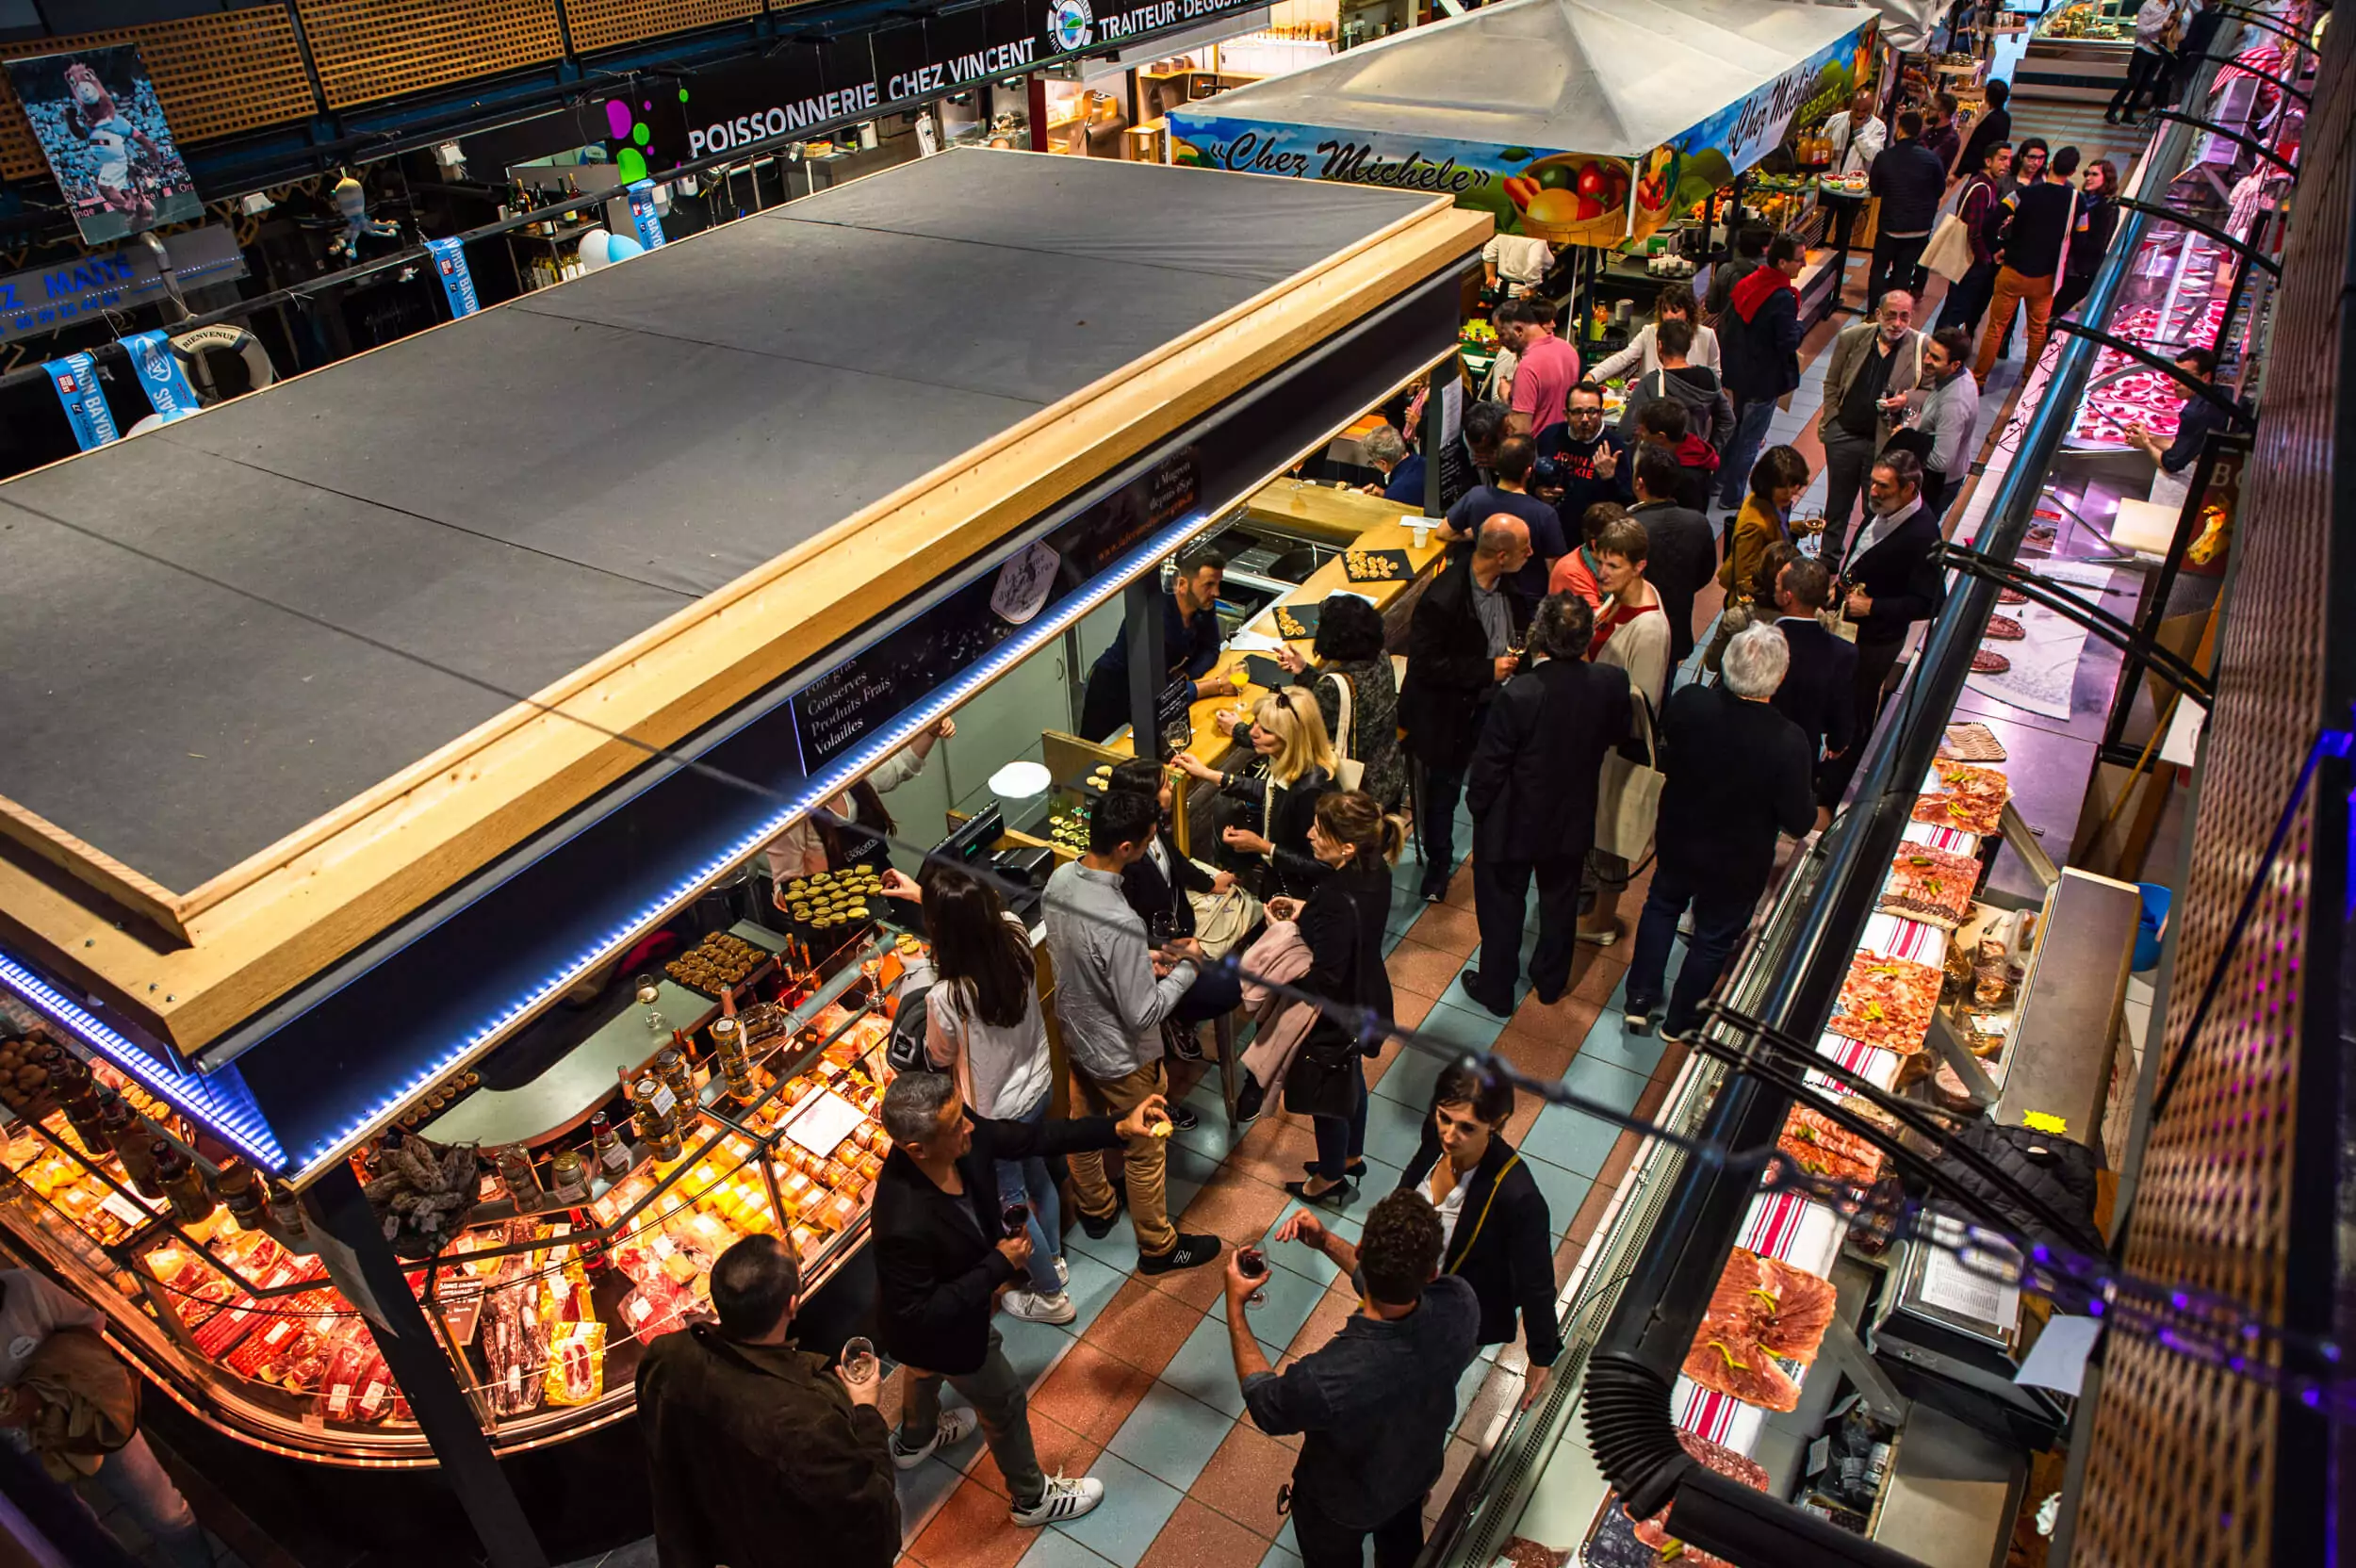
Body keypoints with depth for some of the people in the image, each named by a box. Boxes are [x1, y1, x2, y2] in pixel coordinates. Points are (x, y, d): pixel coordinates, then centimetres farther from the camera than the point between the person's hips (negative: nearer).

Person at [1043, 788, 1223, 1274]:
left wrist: (1143, 962, 1)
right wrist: (1186, 967, -16)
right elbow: (1144, 1015, -29)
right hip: (1121, 1057, -7)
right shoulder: (1119, 923, -40)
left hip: (1075, 1035, 8)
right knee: (1145, 1152, 17)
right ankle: (1158, 1247, 39)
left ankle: (1094, 1208, 56)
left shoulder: (1059, 879, -15)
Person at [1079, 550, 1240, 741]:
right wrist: (1217, 686, -30)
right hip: (1112, 694, -6)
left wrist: (1184, 677, -20)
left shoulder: (1204, 604, -15)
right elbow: (1158, 692, -38)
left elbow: (1210, 650, 0)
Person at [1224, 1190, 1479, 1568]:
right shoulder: (1460, 1303, -37)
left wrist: (1235, 1307, -14)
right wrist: (1325, 1242, -15)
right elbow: (1399, 1282, -11)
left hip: (1342, 1502, -3)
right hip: (1418, 1471, 3)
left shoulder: (1325, 1378, -48)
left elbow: (1264, 1407, -23)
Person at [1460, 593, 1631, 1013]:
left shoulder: (1518, 694, -33)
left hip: (1514, 824, -4)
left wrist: (1477, 805, -4)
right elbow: (1621, 732, 2)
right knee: (1560, 901, 26)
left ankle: (1496, 990, 35)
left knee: (1502, 907, 18)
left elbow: (1489, 766, -22)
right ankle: (1551, 981, 46)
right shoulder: (1611, 684, -19)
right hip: (1573, 821, 4)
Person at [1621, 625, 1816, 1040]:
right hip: (1737, 864, -2)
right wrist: (1809, 795, -1)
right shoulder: (1788, 741, -32)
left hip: (1677, 840, 3)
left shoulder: (1687, 702, -24)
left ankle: (1640, 1002, 40)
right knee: (1714, 939, 21)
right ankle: (1679, 1022, 42)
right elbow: (1799, 822, -19)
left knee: (1662, 908, 29)